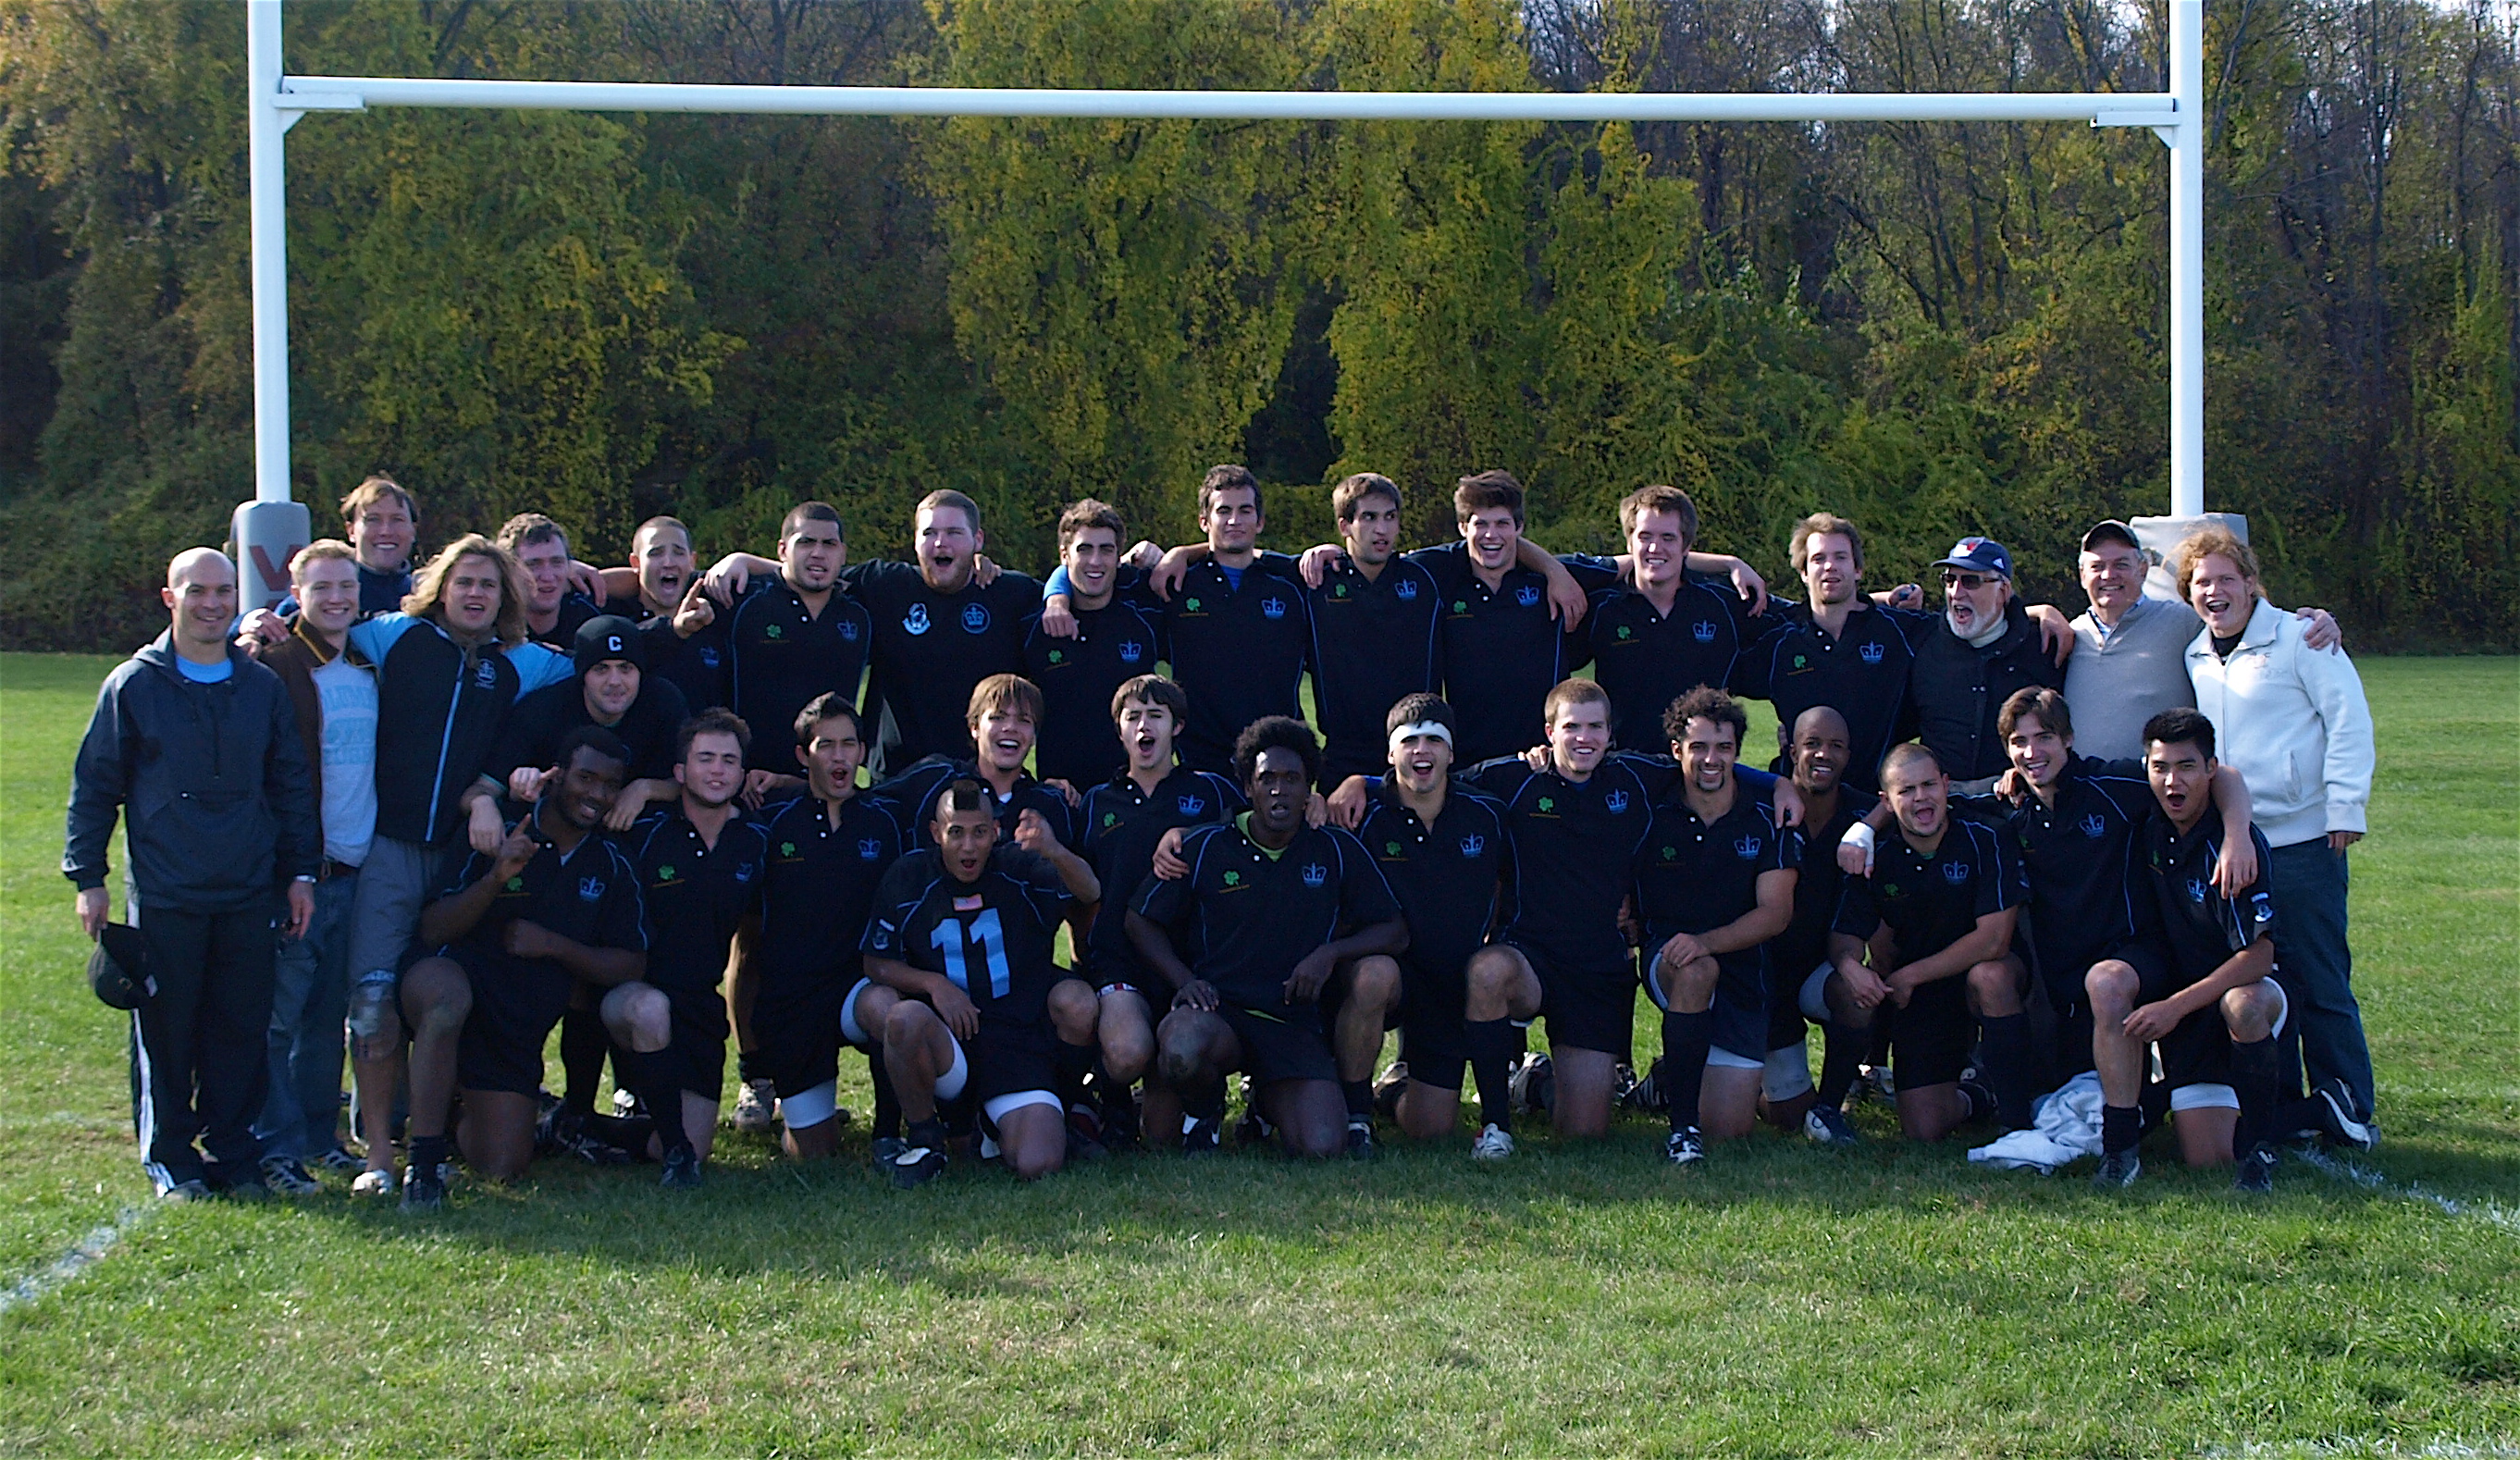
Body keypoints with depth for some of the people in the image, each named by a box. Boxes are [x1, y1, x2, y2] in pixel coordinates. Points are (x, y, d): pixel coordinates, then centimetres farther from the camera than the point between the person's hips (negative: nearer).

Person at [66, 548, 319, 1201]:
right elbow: (94, 786, 5)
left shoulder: (263, 687, 10)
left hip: (249, 895, 2)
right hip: (163, 896, -2)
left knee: (242, 1029, 5)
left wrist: (301, 872, 11)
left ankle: (233, 1152, 16)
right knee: (166, 1031, 2)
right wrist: (87, 878, 0)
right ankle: (170, 1159, 13)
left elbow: (292, 785, 16)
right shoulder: (133, 685, 1)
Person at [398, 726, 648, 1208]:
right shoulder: (496, 837, -5)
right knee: (445, 994, -42)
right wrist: (494, 880, -25)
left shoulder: (614, 869, 6)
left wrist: (553, 945, -11)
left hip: (521, 1030, 4)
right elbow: (431, 931, -9)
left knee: (501, 1168, -4)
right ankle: (424, 1162, -31)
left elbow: (631, 967, 3)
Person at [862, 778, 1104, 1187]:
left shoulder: (1018, 868, -1)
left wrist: (1056, 854, -40)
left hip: (1023, 1042, 0)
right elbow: (877, 964, 5)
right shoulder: (909, 877, 1)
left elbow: (1089, 892, -18)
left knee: (1038, 1166, -20)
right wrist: (934, 984, -14)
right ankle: (925, 1139, -9)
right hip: (948, 1043, 0)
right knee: (905, 1017, -35)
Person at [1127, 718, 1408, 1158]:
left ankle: (1271, 1103, 18)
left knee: (1322, 1148, -21)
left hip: (1295, 1022, 2)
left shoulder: (1337, 852, 8)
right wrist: (1184, 980, -7)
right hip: (1217, 1010, -2)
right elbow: (1141, 921, 11)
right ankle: (1205, 1107, 1)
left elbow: (1395, 931, 11)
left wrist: (1330, 953, -7)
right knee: (1181, 1052, -40)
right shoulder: (1204, 847, 4)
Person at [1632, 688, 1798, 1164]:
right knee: (1696, 971, -40)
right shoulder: (1651, 816, -2)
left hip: (1742, 972, 1)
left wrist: (1704, 940, -26)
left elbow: (1776, 911, -11)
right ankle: (1681, 1124, -30)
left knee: (1731, 1128, -3)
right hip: (1665, 959, -1)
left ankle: (1675, 1074, 32)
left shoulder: (1768, 821, -2)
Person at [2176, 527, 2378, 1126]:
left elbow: (2349, 721, -6)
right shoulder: (2191, 656, 12)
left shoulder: (2298, 639, -4)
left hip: (2302, 837, -5)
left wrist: (2345, 807, -12)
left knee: (2321, 982, -3)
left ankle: (2347, 1115, 3)